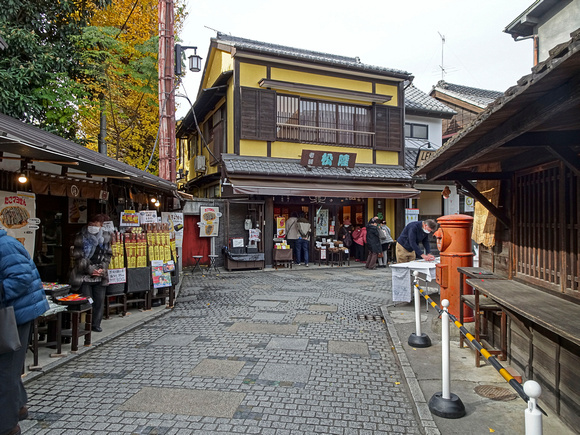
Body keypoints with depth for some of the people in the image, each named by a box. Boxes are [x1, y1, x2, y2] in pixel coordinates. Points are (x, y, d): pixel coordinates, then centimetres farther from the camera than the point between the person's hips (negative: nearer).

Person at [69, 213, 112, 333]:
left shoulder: (105, 237, 6)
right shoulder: (81, 238, -6)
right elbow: (78, 258, -8)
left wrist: (102, 268, -3)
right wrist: (90, 269, -12)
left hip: (100, 276, 4)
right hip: (84, 276, -4)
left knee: (100, 301, 7)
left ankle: (96, 324, 20)